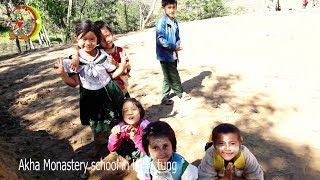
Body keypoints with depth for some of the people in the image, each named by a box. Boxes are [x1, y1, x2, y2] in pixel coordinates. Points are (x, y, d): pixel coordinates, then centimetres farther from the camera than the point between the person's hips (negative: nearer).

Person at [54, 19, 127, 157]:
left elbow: (113, 74, -3)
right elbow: (74, 83, -8)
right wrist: (62, 74, -24)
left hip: (109, 93, 0)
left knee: (114, 120, 13)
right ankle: (99, 144, 48)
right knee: (96, 125, 19)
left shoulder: (103, 55, -11)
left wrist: (122, 66, -19)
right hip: (90, 97, 1)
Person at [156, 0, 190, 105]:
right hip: (165, 55, -8)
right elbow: (160, 39, -20)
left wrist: (178, 45, -6)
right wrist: (174, 47, -18)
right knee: (174, 76, 3)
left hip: (173, 54, 8)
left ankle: (165, 97, 26)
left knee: (168, 77, 14)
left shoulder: (175, 22, 9)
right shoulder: (161, 22, -15)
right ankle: (181, 94, 23)